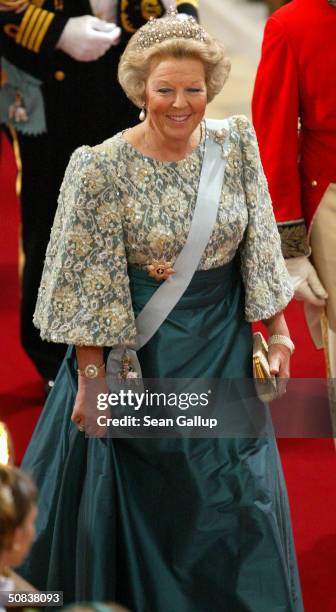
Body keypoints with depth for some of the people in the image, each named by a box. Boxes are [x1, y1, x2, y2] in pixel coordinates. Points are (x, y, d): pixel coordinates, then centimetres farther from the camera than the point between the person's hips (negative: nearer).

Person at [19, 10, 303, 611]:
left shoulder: (235, 146, -3)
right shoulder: (104, 168, -16)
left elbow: (259, 250, 5)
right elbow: (89, 286, -14)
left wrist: (277, 332, 3)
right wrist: (92, 378, -15)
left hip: (225, 354, 4)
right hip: (143, 356, -4)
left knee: (240, 503, 10)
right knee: (143, 499, 8)